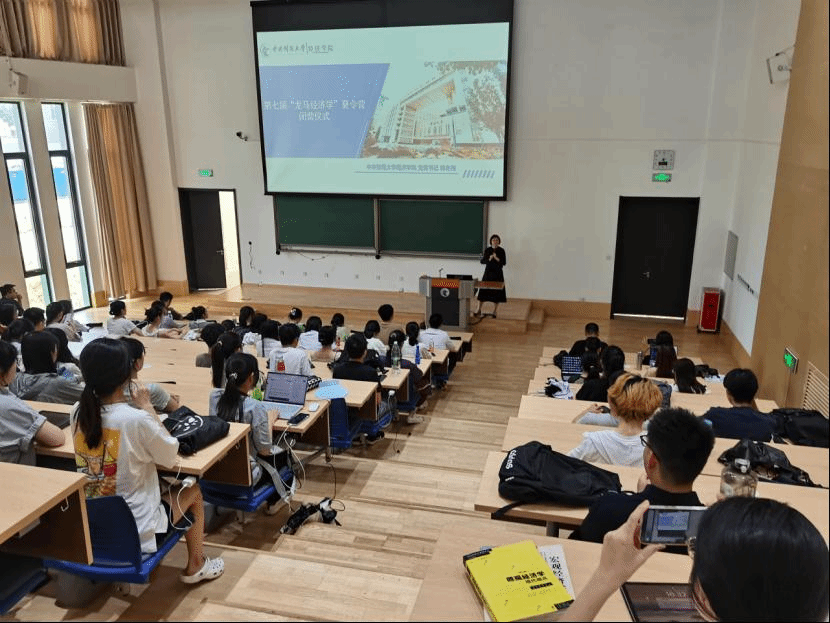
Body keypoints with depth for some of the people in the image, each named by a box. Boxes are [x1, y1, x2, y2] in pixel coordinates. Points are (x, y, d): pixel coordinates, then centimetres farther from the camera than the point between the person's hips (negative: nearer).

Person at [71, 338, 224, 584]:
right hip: (137, 532, -6)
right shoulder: (137, 420, -28)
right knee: (192, 492, 21)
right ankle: (195, 566, 36)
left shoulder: (78, 414, -9)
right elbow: (171, 456, -10)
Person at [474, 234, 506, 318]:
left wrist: (497, 258, -19)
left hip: (498, 274, -1)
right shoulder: (487, 250, 3)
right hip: (488, 273, 1)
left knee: (497, 292, -1)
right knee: (483, 291, -1)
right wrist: (489, 259, -16)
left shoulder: (501, 251, 0)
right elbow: (482, 261, 2)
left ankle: (494, 312, 8)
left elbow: (504, 263, -4)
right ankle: (478, 310, 10)